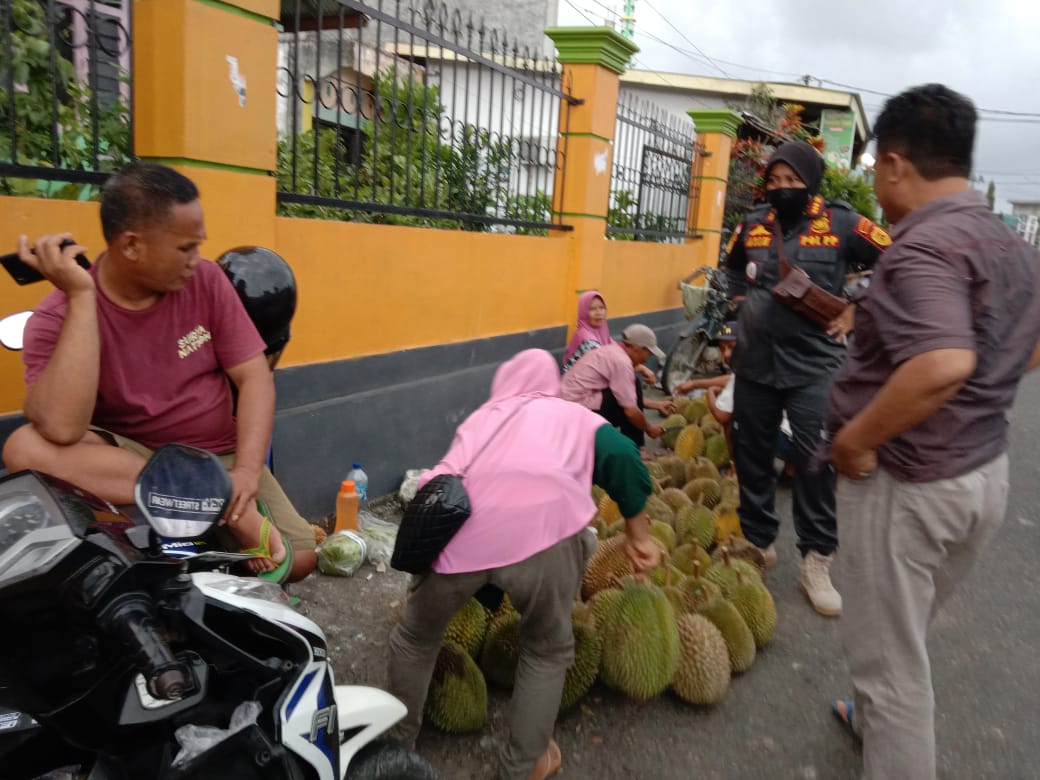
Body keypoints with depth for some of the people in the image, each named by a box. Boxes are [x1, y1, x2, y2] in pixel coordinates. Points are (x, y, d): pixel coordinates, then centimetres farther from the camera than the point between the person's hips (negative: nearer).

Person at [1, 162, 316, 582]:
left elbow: (254, 376, -8)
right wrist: (81, 297, -30)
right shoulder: (59, 315, -13)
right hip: (124, 457, -1)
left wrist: (246, 469, -24)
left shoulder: (205, 280, -5)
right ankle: (228, 507, -29)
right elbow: (61, 430, -30)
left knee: (298, 558, -17)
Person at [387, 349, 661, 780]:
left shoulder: (480, 418, 37)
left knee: (414, 637, 32)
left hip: (453, 529, 3)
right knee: (548, 651, 28)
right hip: (537, 529, -2)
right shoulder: (570, 414, 29)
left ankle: (397, 741, 50)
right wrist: (638, 534, 18)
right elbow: (621, 455, 9)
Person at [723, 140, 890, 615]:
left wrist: (858, 309, -5)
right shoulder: (753, 224, 6)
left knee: (815, 463, -5)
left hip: (813, 365, -4)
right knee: (752, 457, 12)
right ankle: (758, 542, 29)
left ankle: (816, 562, 9)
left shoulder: (840, 224, -6)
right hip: (754, 362, 4)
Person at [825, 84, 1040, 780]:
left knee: (888, 654, 8)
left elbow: (944, 364, -36)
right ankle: (880, 719, 50)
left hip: (907, 482, -9)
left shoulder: (923, 246, -22)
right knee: (906, 634, 29)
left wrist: (853, 440, -25)